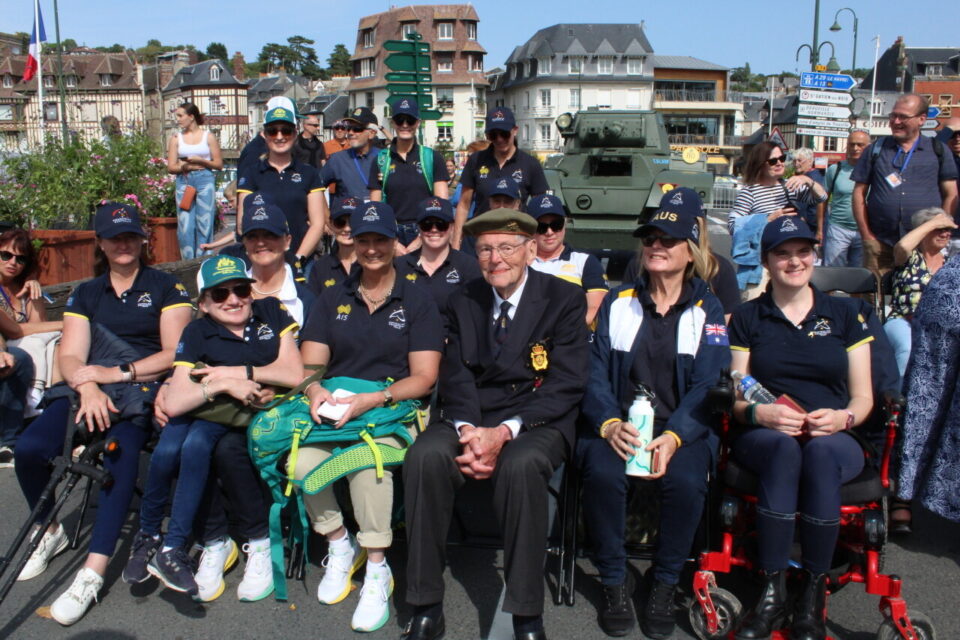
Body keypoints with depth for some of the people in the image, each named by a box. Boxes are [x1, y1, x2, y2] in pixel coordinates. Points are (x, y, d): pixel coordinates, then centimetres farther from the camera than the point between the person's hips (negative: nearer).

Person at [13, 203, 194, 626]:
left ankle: (92, 573, -34)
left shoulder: (166, 287, 10)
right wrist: (88, 388, -14)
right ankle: (50, 532, 7)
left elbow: (174, 353, 0)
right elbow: (70, 356, 9)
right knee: (28, 448, -22)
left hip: (143, 390, -4)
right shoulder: (85, 294, 21)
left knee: (121, 452, -34)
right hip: (88, 389, 4)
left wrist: (117, 374, -12)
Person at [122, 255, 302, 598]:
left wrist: (235, 372, -12)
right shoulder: (197, 333, -3)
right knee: (167, 450, -28)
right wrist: (223, 385, -25)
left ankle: (172, 548, -19)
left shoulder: (270, 311, -1)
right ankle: (147, 536, -2)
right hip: (208, 411, 1)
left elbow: (294, 374, -10)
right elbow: (174, 403, -13)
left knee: (196, 442, -30)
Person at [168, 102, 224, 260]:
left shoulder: (208, 137, 7)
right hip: (184, 182, 2)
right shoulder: (176, 138, 11)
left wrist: (200, 161, -10)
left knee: (204, 224, -2)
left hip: (205, 180, -1)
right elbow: (171, 167, 7)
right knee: (185, 226, -3)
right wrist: (183, 166, -13)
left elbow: (219, 164, 5)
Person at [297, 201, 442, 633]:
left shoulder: (417, 302, 4)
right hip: (333, 408, 3)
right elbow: (310, 364, 9)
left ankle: (377, 568, -18)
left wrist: (373, 399, -20)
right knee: (303, 463, -28)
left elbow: (424, 378, -4)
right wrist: (316, 390, -16)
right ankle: (339, 543, -1)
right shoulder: (333, 299, 16)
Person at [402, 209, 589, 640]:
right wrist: (467, 431, -17)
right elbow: (455, 377, 4)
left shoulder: (565, 299, -1)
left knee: (520, 465, -37)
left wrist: (504, 432, -21)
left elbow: (566, 385, -9)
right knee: (424, 455, -28)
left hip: (537, 422, -3)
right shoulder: (463, 302, 12)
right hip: (472, 419, 3)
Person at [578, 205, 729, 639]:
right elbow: (595, 371, 2)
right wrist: (609, 424, -18)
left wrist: (673, 438, -21)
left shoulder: (707, 310, 8)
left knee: (686, 479, -32)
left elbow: (708, 386, -3)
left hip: (682, 427, 0)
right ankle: (614, 581, -8)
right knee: (602, 472, -31)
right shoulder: (617, 302, 11)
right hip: (619, 422, 1)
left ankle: (665, 583, -6)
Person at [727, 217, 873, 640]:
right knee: (783, 445, -37)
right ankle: (771, 593, -31)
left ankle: (814, 596, -26)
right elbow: (735, 398, 7)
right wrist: (760, 413, -16)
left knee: (820, 450, -37)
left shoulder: (845, 314, 13)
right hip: (763, 438, 0)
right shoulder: (747, 318, 11)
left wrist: (842, 418, -14)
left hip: (835, 441, 1)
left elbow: (863, 398, 9)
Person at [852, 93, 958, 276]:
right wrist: (866, 235, 1)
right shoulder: (876, 149, 8)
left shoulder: (938, 151, 8)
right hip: (880, 244, 0)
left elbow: (951, 195, 9)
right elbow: (859, 192, 7)